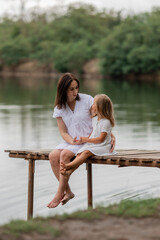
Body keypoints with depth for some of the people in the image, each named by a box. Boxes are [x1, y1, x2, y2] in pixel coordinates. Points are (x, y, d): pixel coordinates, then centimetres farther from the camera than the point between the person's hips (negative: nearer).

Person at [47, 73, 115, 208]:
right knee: (53, 156, -23)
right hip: (71, 142, 4)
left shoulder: (87, 100, -4)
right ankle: (68, 192, -13)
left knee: (65, 154, -29)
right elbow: (63, 132, 2)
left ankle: (59, 194, -22)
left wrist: (112, 135, -17)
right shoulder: (59, 108, 5)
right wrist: (72, 141, -19)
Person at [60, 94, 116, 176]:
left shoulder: (106, 122, -13)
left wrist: (86, 140, -14)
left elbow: (101, 139, -17)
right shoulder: (94, 119, 15)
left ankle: (69, 165, -41)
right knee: (80, 153, -19)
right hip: (92, 144, 7)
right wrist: (85, 139, 2)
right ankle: (69, 171, -40)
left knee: (87, 152, -30)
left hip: (102, 146, -7)